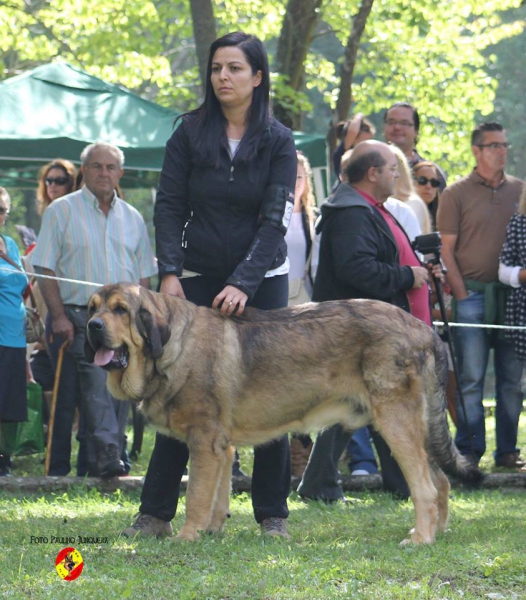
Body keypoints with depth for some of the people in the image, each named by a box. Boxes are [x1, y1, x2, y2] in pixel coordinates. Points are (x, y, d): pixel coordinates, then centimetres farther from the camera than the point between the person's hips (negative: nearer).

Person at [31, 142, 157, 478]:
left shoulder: (132, 217, 16)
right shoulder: (62, 211, 4)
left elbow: (144, 273, 18)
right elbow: (46, 269, -1)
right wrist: (59, 315, -11)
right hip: (81, 316, -4)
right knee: (96, 383, -18)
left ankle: (113, 456, 5)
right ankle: (106, 450, -26)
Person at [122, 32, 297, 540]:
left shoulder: (277, 141, -2)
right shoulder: (190, 132, 1)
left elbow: (275, 218, -9)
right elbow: (169, 205, 0)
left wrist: (242, 283, -20)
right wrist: (169, 272, -13)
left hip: (262, 280, -1)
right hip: (198, 278, 1)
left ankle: (272, 514, 8)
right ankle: (155, 513, 1)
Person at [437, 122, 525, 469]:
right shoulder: (457, 194, 2)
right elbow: (447, 249, 0)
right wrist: (461, 294, -7)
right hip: (473, 294, -3)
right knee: (471, 377, -4)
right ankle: (469, 452, 1)